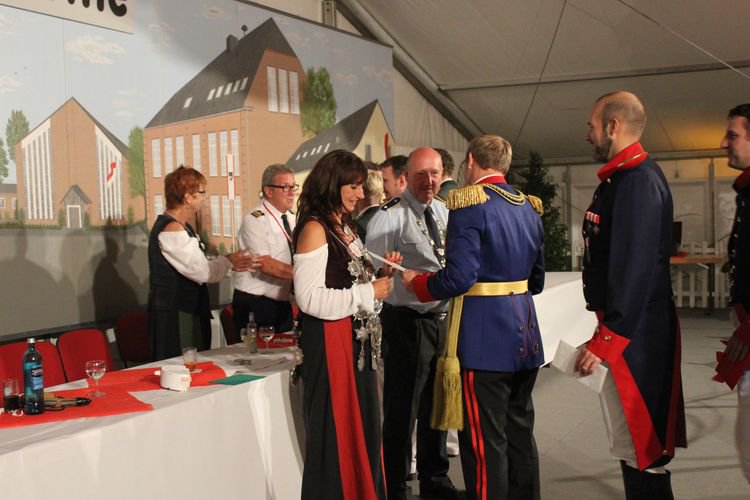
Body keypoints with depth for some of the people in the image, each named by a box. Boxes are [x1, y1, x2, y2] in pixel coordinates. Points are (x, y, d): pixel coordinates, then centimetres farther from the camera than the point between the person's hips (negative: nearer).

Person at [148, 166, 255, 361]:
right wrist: (227, 261, -3)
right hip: (174, 316, -10)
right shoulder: (171, 229, -18)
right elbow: (201, 271, -19)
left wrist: (230, 264, 5)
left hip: (188, 312, 10)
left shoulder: (182, 227, 13)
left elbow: (197, 264, 14)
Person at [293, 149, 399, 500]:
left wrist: (379, 273, 2)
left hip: (357, 339, 9)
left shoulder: (344, 226, 13)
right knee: (336, 432, 1)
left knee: (362, 427, 14)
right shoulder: (314, 229, -14)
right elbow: (309, 298, -20)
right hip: (330, 341, -9)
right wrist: (369, 294, -17)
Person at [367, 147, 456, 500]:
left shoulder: (445, 212, 10)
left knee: (435, 405, 19)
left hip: (442, 319, 7)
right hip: (408, 321, -7)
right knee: (401, 410, 3)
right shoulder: (390, 216, -13)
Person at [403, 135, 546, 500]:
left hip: (484, 338, -8)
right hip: (524, 336, 8)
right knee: (520, 434, 18)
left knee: (484, 443, 0)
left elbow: (459, 277, -19)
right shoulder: (528, 207, 12)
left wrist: (417, 283, -3)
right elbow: (536, 279, 16)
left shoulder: (469, 203, -12)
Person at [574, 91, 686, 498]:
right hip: (627, 327, 10)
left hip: (632, 336, -10)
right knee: (637, 440, 18)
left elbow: (635, 268, -24)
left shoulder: (638, 181, -18)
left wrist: (605, 341, -23)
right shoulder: (623, 178, 13)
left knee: (640, 449, -1)